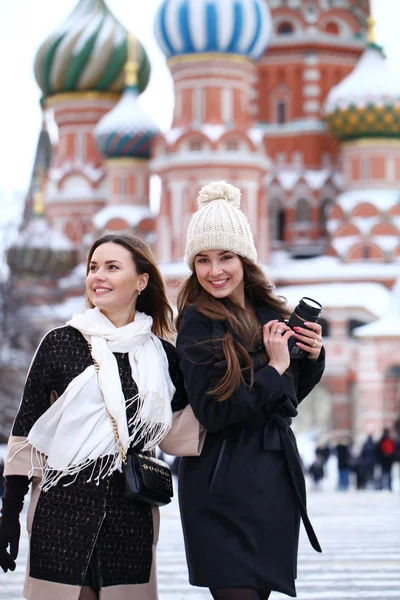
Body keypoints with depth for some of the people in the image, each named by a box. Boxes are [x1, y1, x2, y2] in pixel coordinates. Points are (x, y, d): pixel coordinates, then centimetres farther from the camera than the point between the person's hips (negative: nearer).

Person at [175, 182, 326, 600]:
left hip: (276, 477, 6)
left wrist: (312, 358, 2)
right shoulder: (198, 323, -10)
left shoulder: (269, 312, 8)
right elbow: (211, 412, -17)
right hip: (224, 487, -6)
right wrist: (274, 368, -14)